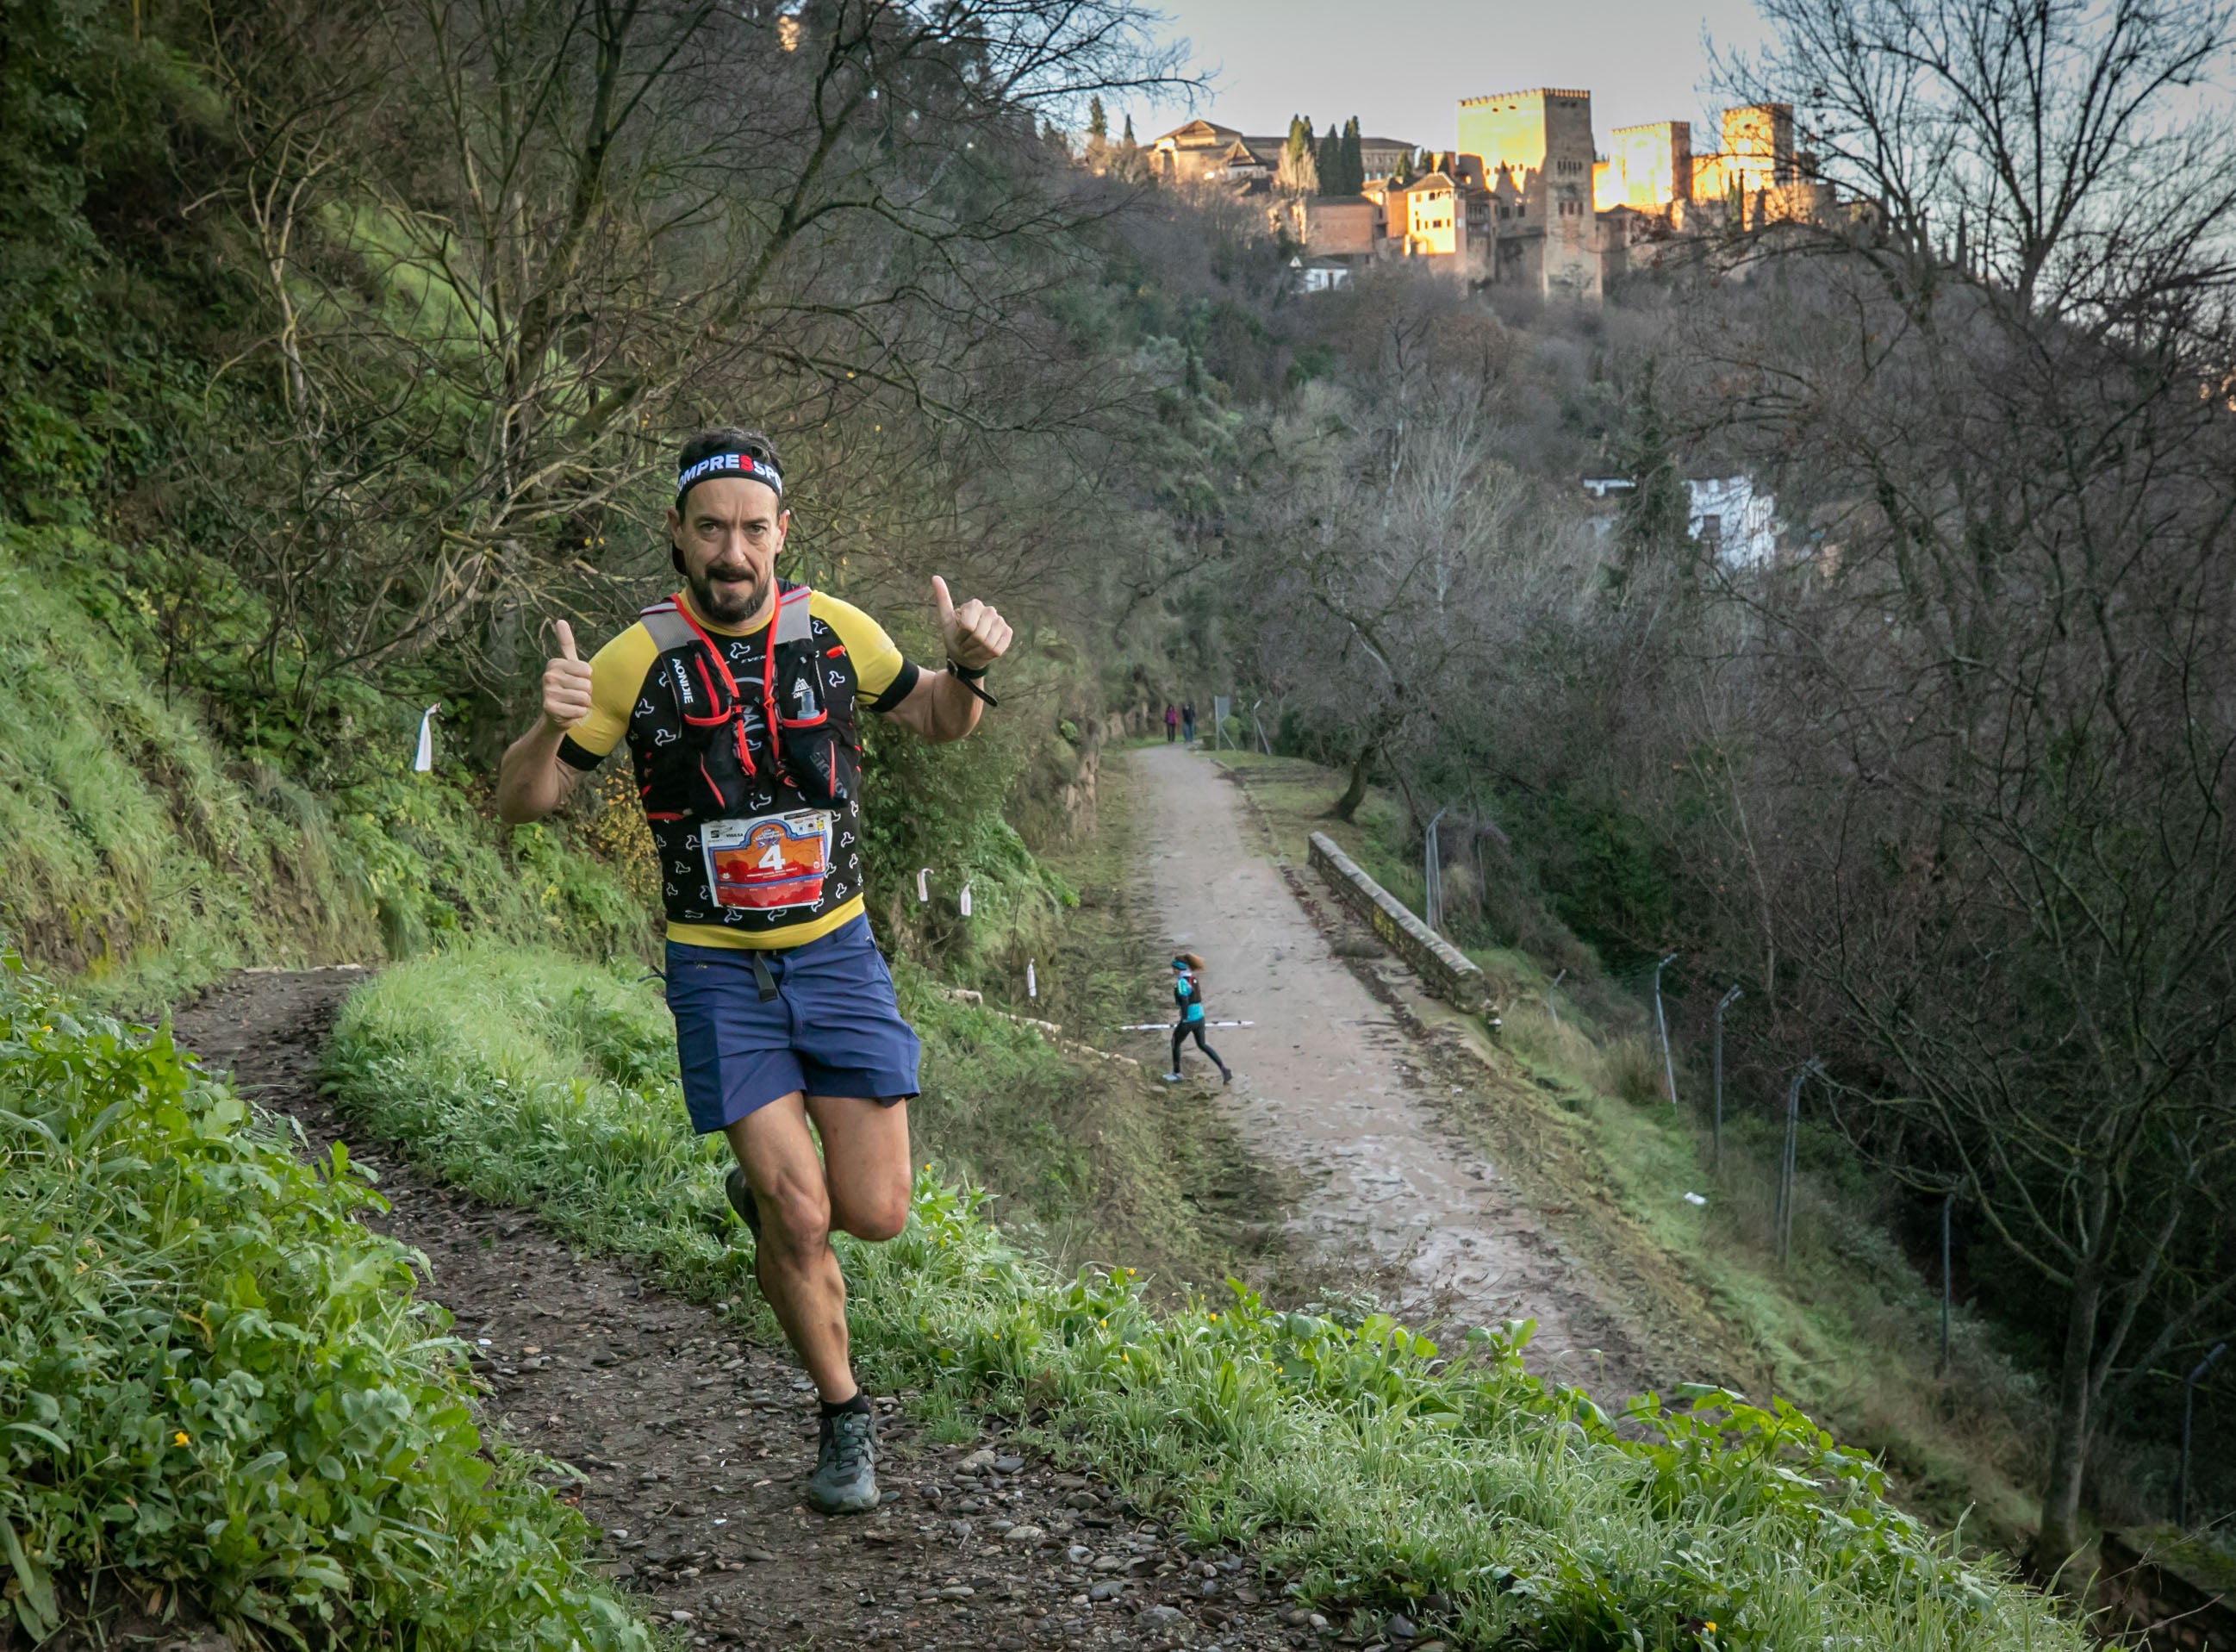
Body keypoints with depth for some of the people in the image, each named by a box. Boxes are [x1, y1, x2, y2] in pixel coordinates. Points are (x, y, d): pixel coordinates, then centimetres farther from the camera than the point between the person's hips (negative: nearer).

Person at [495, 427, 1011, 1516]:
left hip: (836, 951, 2)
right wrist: (550, 726, -28)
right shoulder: (638, 660, -11)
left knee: (874, 1214, -2)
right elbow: (522, 802, -6)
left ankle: (765, 1191, 32)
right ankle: (843, 1416, 13)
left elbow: (937, 721, 12)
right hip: (718, 968, -2)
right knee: (799, 1213, -10)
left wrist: (967, 665, -11)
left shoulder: (832, 630, -5)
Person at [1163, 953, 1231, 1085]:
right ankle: (1223, 1068, 8)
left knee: (1175, 1043, 14)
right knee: (1202, 1044, 18)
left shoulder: (1182, 982, -18)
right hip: (1200, 1016, 8)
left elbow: (1184, 1001, -23)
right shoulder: (1194, 979, 8)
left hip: (1188, 1019, -8)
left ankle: (1176, 1074, 25)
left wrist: (1183, 1018, -21)